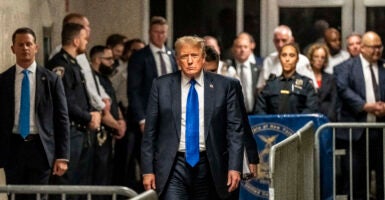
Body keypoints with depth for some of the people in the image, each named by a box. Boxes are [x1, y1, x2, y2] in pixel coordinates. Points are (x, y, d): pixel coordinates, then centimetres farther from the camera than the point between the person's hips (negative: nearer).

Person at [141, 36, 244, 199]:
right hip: (173, 166, -1)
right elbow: (150, 131, 5)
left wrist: (234, 167, -9)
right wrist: (147, 169, 0)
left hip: (209, 166, 1)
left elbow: (235, 129, 0)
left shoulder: (225, 86, 2)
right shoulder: (161, 86, 3)